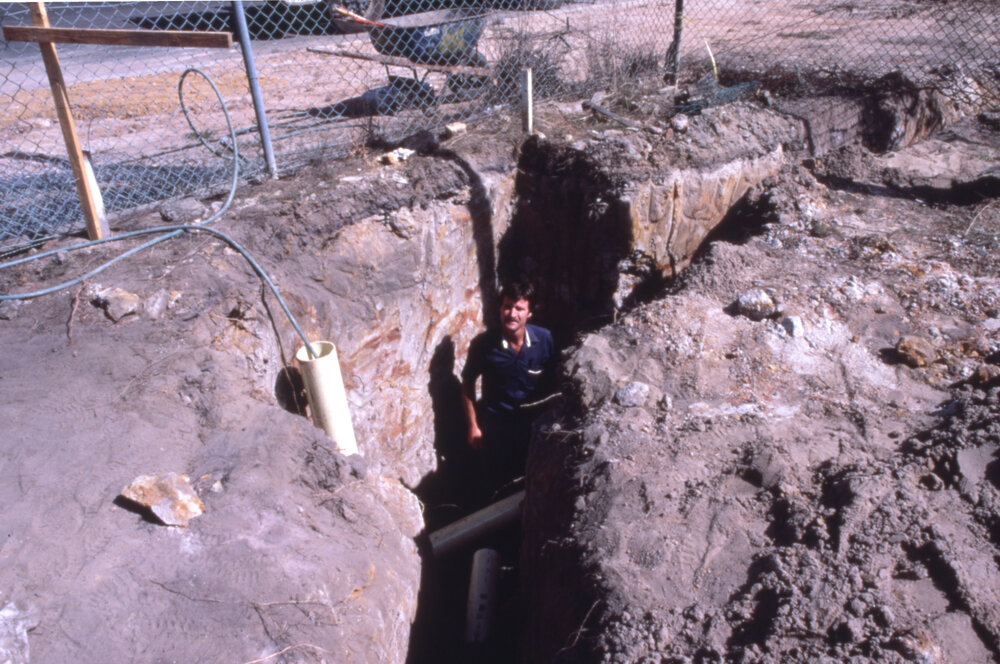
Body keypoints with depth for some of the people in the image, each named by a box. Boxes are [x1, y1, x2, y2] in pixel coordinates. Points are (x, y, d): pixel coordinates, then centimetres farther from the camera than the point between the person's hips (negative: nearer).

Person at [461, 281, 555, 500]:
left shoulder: (545, 339, -14)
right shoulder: (483, 344, -18)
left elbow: (553, 382, -1)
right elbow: (468, 383, -4)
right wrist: (473, 426, -3)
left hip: (534, 424, 1)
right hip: (496, 426, -1)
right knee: (496, 486, 14)